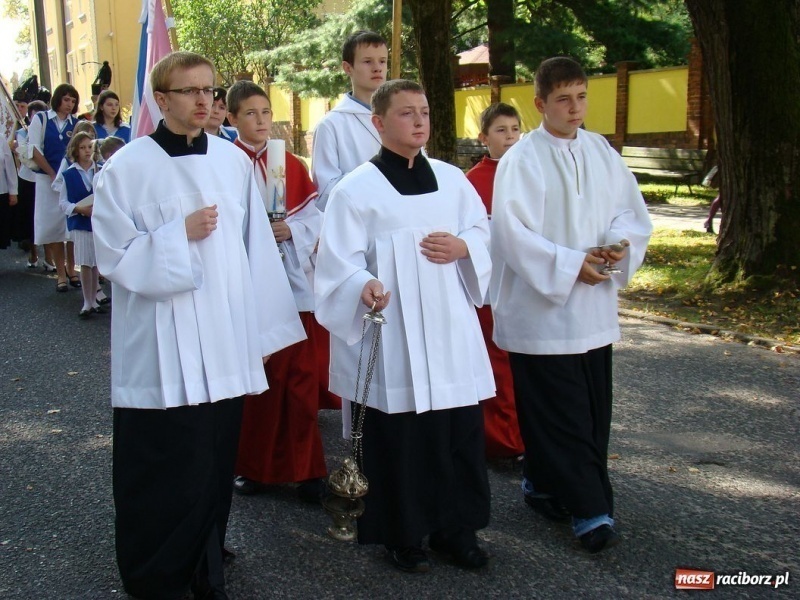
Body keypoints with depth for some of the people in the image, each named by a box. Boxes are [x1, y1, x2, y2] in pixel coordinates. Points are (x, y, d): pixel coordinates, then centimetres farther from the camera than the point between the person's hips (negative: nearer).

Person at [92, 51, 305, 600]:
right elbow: (115, 256, -5)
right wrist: (180, 235, -15)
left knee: (216, 468, 13)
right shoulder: (128, 167, -5)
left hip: (227, 348, 4)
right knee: (165, 479, 3)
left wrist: (267, 328, 8)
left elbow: (258, 248, 8)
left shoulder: (234, 161, 6)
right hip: (162, 355, -4)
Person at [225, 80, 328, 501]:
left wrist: (292, 230, -11)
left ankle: (304, 467, 14)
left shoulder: (291, 164, 10)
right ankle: (252, 466, 22)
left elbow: (315, 215, 6)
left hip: (293, 281, 3)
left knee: (300, 375, 4)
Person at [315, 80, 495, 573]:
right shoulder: (356, 189, -5)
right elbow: (339, 260, -9)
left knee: (462, 430, 8)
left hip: (451, 328, 5)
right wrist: (364, 286, -29)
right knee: (397, 437, 3)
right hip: (391, 337, -4)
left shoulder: (453, 179, 10)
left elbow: (483, 230, 17)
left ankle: (455, 526, 25)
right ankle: (403, 534, 21)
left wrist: (462, 247, -5)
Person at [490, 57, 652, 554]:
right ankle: (591, 510, 5)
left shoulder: (602, 153, 8)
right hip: (541, 306, -6)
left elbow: (633, 211, 11)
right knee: (562, 413, -3)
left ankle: (544, 485, 28)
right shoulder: (522, 160, -9)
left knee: (593, 409, 11)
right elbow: (513, 233, -15)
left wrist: (622, 243, -11)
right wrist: (569, 265, -19)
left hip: (595, 305, 6)